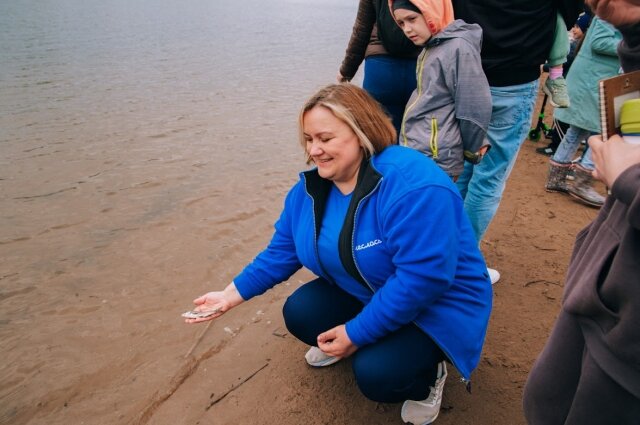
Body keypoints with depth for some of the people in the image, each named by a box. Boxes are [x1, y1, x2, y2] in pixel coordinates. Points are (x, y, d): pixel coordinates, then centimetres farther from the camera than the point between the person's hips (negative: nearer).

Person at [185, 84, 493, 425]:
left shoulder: (413, 185, -33)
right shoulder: (310, 188, -8)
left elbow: (423, 278, -34)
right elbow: (282, 250, 2)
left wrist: (357, 333, -26)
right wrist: (232, 294, -6)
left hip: (437, 306, -6)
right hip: (360, 294, 7)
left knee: (375, 374, -26)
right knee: (299, 314, -11)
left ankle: (429, 374, 8)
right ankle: (341, 342, 21)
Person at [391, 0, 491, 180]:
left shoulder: (458, 48, -16)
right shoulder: (429, 48, 11)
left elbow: (475, 110, -15)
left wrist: (470, 152, -3)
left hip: (435, 163, -9)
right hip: (413, 156, 9)